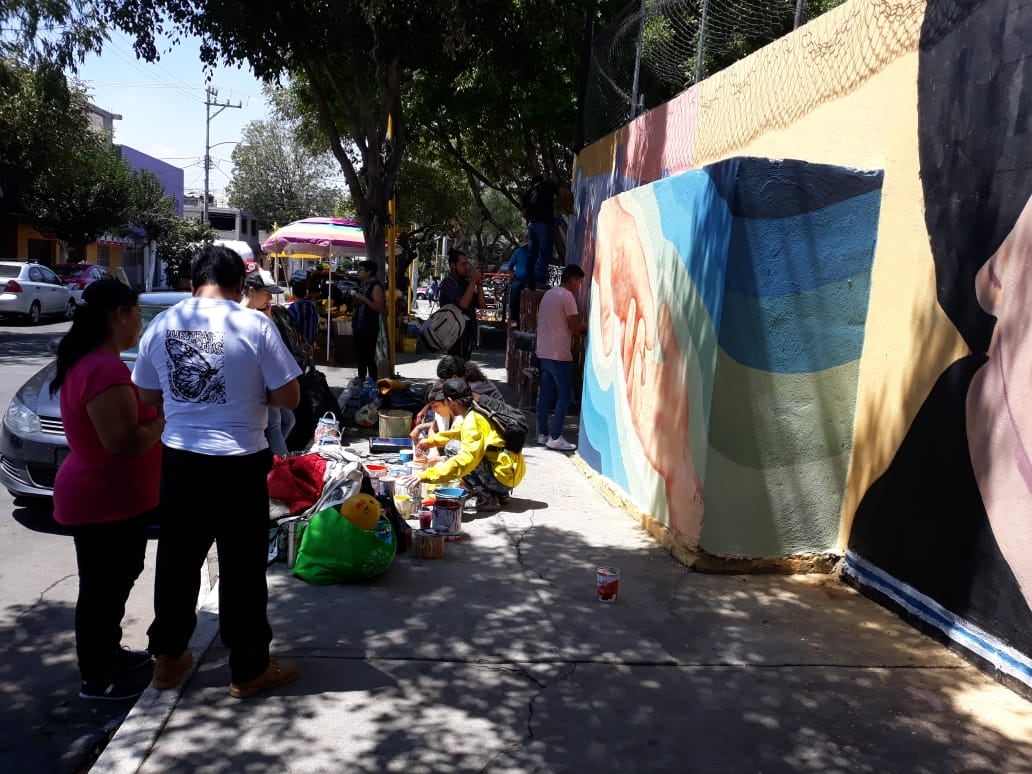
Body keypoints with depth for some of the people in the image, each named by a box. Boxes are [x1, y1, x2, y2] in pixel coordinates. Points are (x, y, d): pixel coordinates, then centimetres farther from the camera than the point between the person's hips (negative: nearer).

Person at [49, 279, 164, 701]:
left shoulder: (85, 361, 8)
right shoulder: (106, 369, -26)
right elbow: (124, 441, -29)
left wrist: (154, 412, 7)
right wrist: (165, 420, -14)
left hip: (104, 495, 10)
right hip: (106, 500, -10)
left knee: (113, 581, 23)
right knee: (102, 587, 4)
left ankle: (108, 653, 38)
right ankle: (96, 678, 18)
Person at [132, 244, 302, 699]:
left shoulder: (160, 326, 2)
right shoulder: (254, 326, -13)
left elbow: (147, 397, 11)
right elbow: (288, 398, -10)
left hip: (179, 458, 5)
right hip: (238, 464, -4)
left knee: (177, 560, 19)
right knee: (242, 568, 6)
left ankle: (168, 657, 33)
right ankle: (249, 669, 19)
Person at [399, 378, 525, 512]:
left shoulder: (474, 420, -19)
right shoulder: (475, 413, 8)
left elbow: (465, 460, -30)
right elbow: (459, 432, 30)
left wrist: (425, 475, -31)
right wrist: (431, 441, 22)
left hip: (504, 476, -10)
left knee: (452, 448, -11)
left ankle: (486, 499, -8)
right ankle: (500, 494, 16)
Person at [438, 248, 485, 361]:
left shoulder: (465, 282, 13)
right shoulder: (448, 282, -10)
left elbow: (480, 304, 9)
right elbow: (463, 304, -23)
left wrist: (478, 284, -2)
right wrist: (473, 282, -17)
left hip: (468, 332, 8)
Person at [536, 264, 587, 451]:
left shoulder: (548, 294, 15)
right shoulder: (567, 296, -11)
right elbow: (575, 326, -14)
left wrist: (575, 329, 15)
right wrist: (588, 326, 4)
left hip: (544, 353, 9)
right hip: (559, 354, -9)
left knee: (545, 394, 11)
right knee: (564, 396, -3)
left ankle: (542, 434, 15)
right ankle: (555, 438, -3)